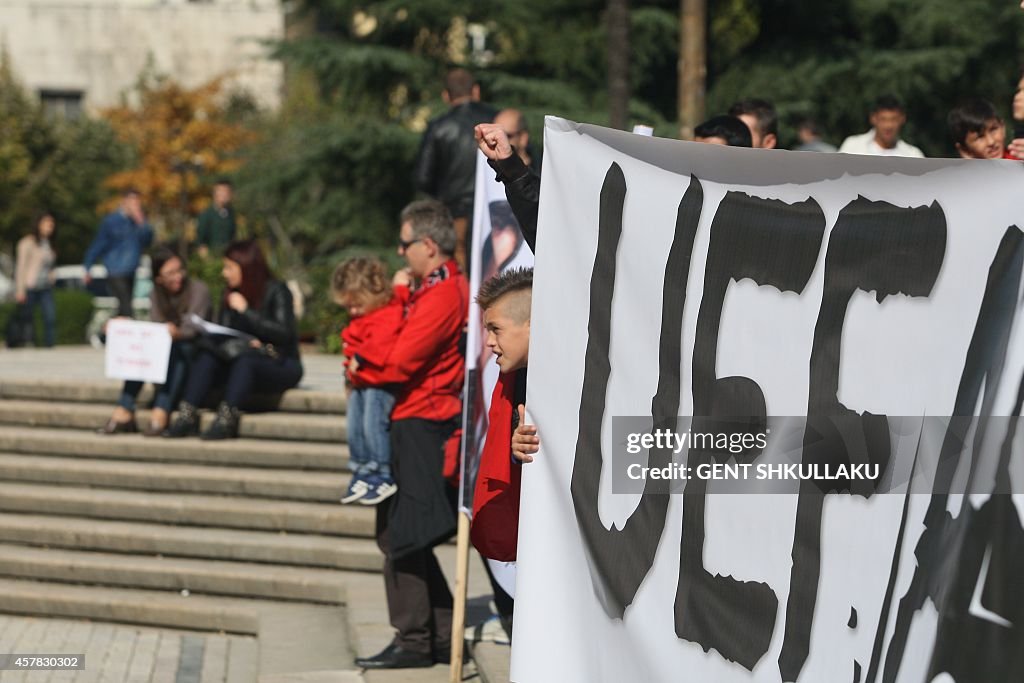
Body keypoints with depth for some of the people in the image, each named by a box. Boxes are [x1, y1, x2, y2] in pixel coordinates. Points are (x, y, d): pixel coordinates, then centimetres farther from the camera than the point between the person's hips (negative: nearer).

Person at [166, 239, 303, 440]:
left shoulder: (276, 291, -6)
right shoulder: (231, 294, 12)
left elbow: (284, 334, -16)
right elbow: (221, 332, 7)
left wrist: (246, 311, -15)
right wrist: (244, 341, -15)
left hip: (281, 366, -5)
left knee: (245, 360, -35)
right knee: (205, 356, -20)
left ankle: (226, 419, -47)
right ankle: (187, 415, -33)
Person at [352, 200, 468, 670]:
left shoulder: (439, 298, -18)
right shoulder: (453, 285, 14)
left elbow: (398, 364, -21)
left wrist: (358, 372, -2)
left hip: (419, 427, -10)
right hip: (429, 421, 10)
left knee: (399, 536, -4)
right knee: (406, 537, 15)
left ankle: (413, 642, 1)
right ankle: (442, 637, 19)